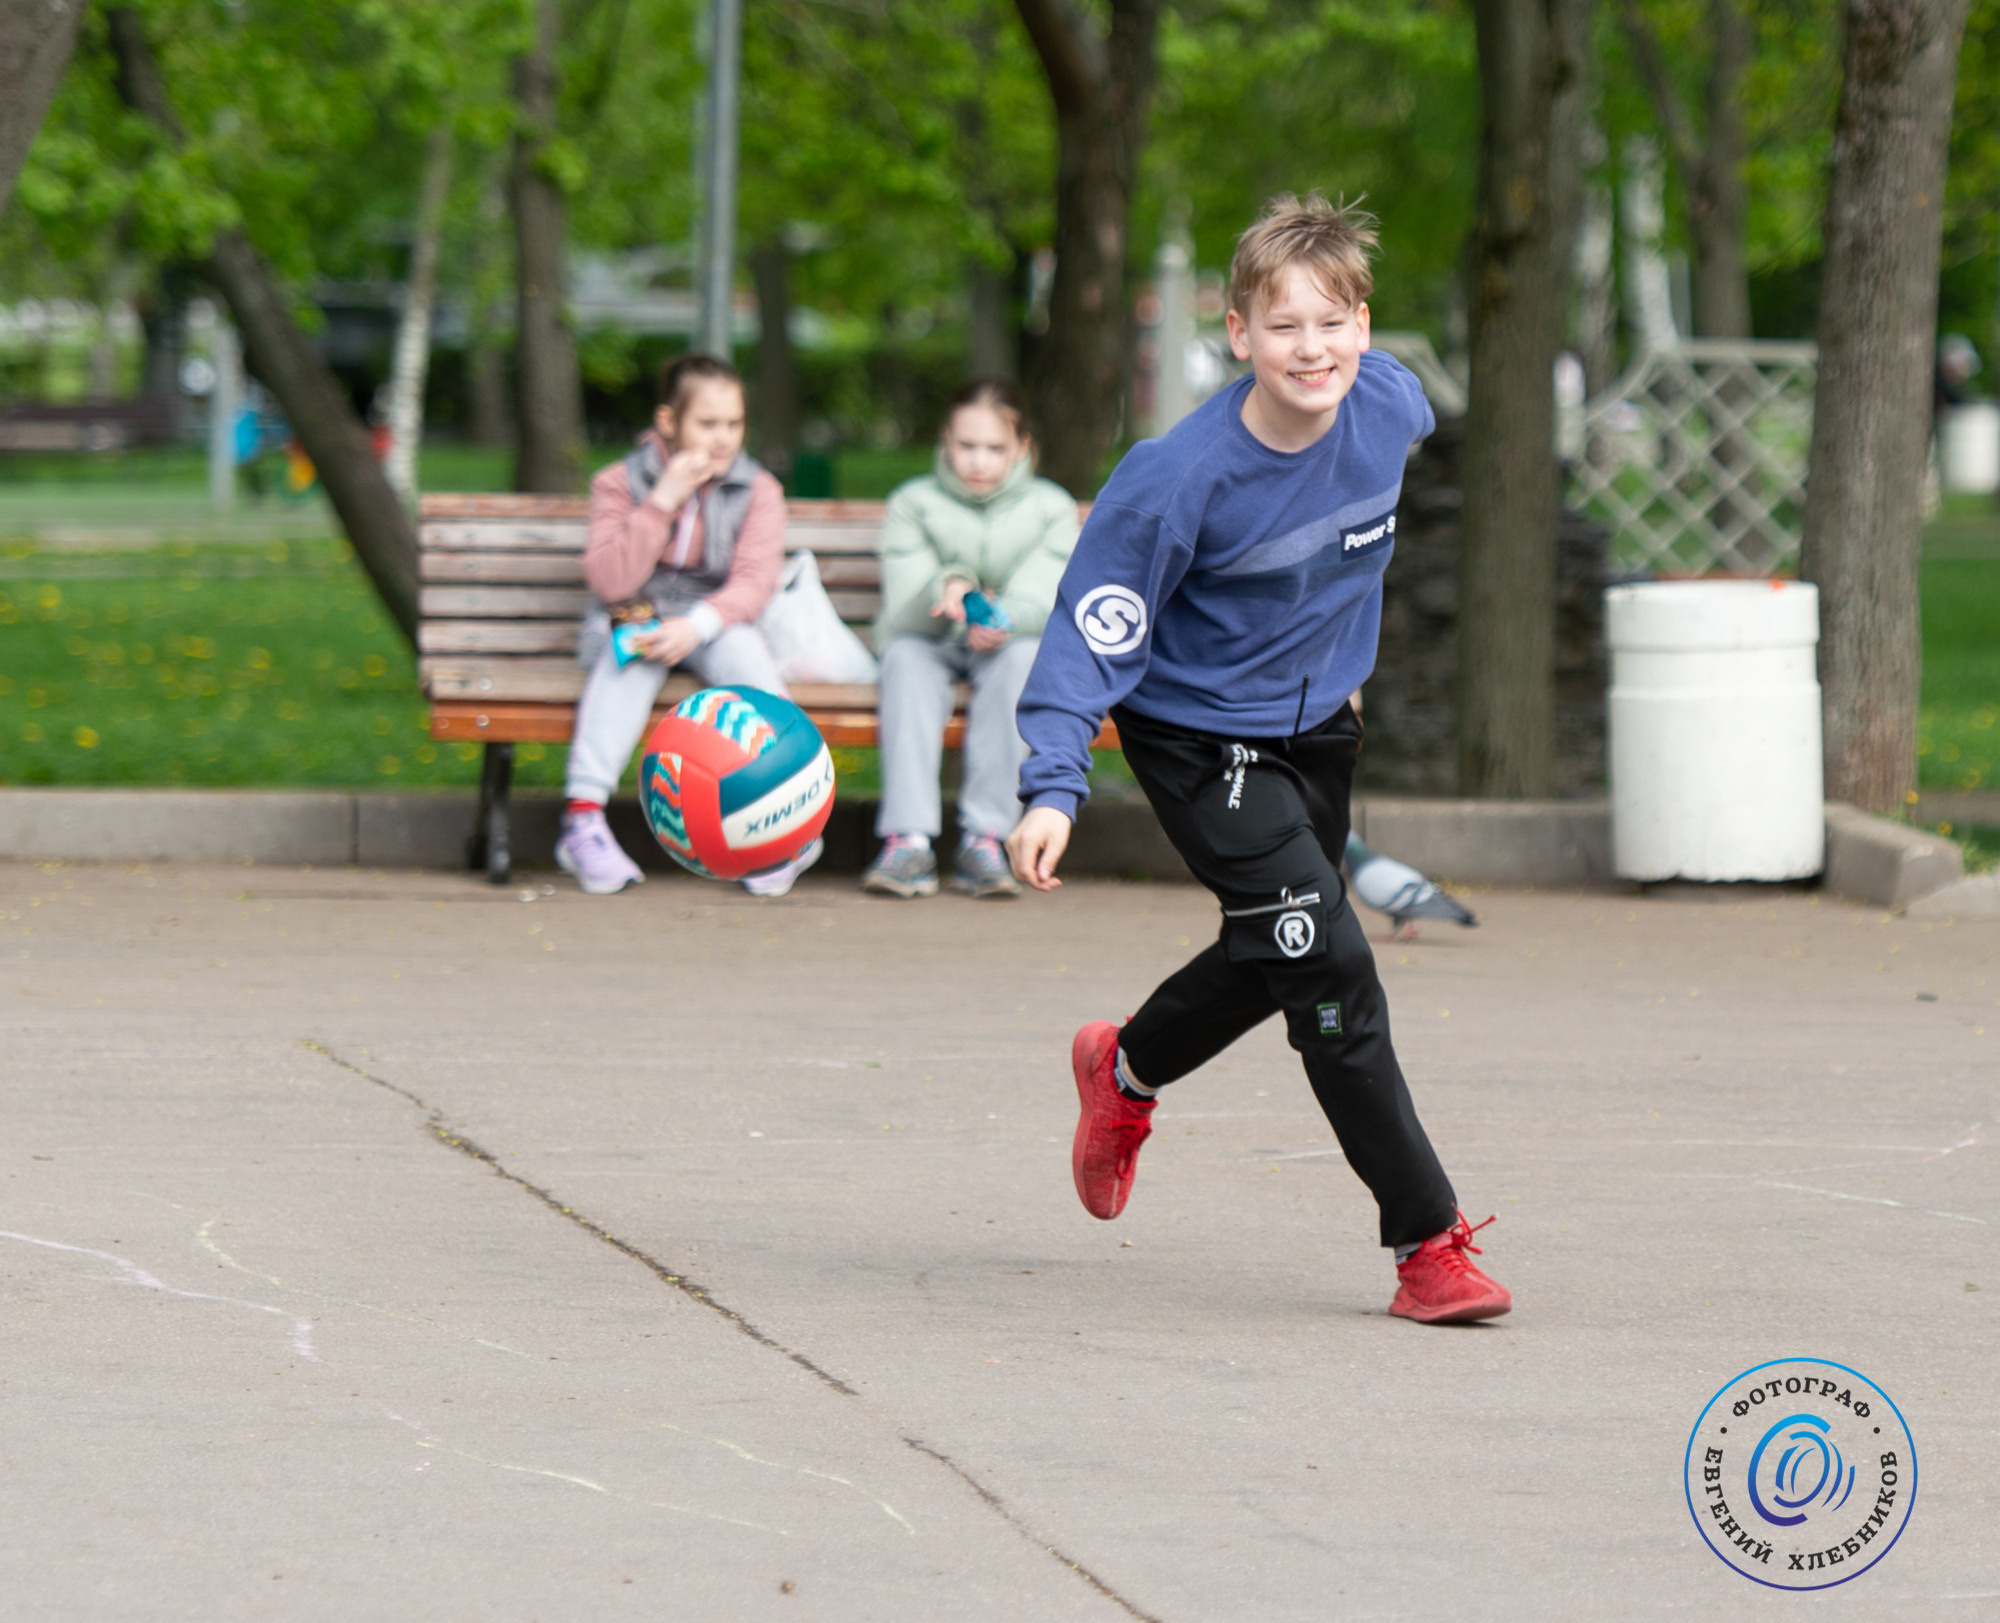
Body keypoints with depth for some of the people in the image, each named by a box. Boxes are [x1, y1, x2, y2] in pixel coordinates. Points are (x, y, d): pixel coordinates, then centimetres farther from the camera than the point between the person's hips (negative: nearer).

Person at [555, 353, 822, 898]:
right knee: (631, 650, -36)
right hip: (638, 617, -1)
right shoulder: (619, 484, -2)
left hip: (715, 623, 1)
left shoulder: (757, 490, 1)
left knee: (742, 650, -34)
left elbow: (753, 583, -12)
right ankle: (583, 817, -46)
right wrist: (664, 501, -21)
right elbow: (609, 582, -15)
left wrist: (697, 625, -31)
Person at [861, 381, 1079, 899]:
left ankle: (983, 839, -41)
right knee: (905, 655, -34)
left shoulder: (1051, 508, 2)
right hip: (931, 646, 0)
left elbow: (1043, 603, -13)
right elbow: (902, 613, -13)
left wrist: (1002, 621, -37)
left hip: (1005, 647, 0)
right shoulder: (913, 504, 0)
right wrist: (945, 589, -36)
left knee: (1024, 653, -34)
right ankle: (909, 842, -46)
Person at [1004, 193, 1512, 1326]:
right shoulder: (1179, 478, -30)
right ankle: (1429, 1242, -11)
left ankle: (1126, 1071, 52)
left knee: (1273, 958, 22)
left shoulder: (1388, 405, -15)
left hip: (1317, 722, 6)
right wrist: (1054, 789, -31)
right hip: (1199, 734, -6)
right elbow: (1093, 631, -21)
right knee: (1328, 961, -16)